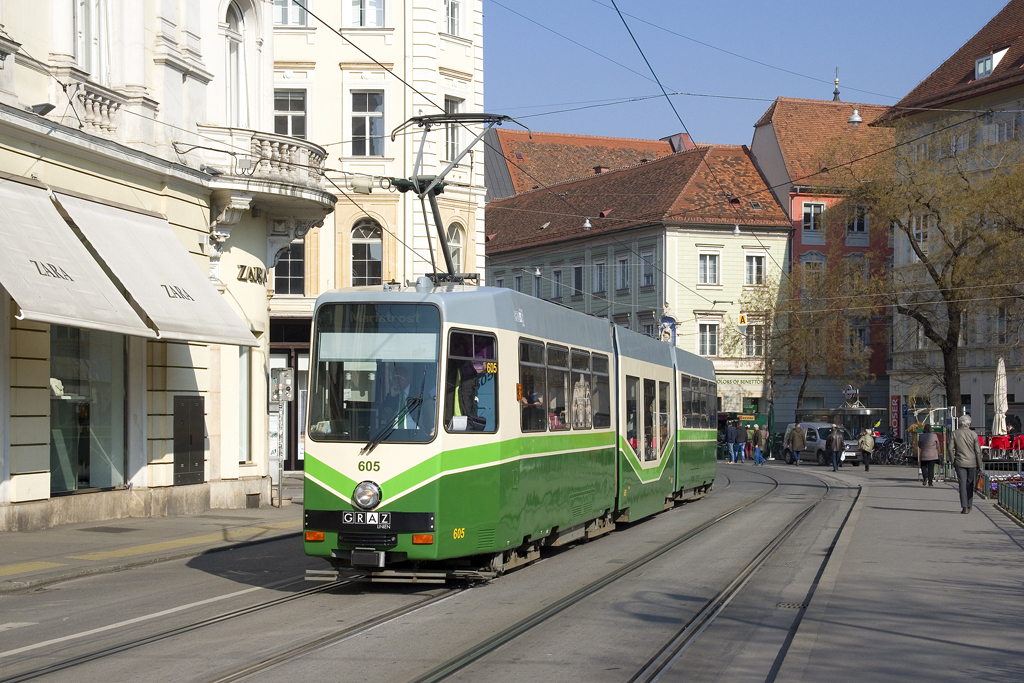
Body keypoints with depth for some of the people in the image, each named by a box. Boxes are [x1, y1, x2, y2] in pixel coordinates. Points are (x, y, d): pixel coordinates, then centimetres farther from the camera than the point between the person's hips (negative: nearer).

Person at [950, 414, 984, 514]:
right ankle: (969, 506, 21)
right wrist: (980, 466, 2)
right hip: (972, 463, 0)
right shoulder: (973, 434, -6)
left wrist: (953, 462, 8)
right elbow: (978, 451, -5)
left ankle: (964, 507, -6)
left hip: (960, 463, 0)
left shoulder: (955, 434, -3)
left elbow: (951, 448, -3)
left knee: (962, 485, 0)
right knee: (970, 485, 13)